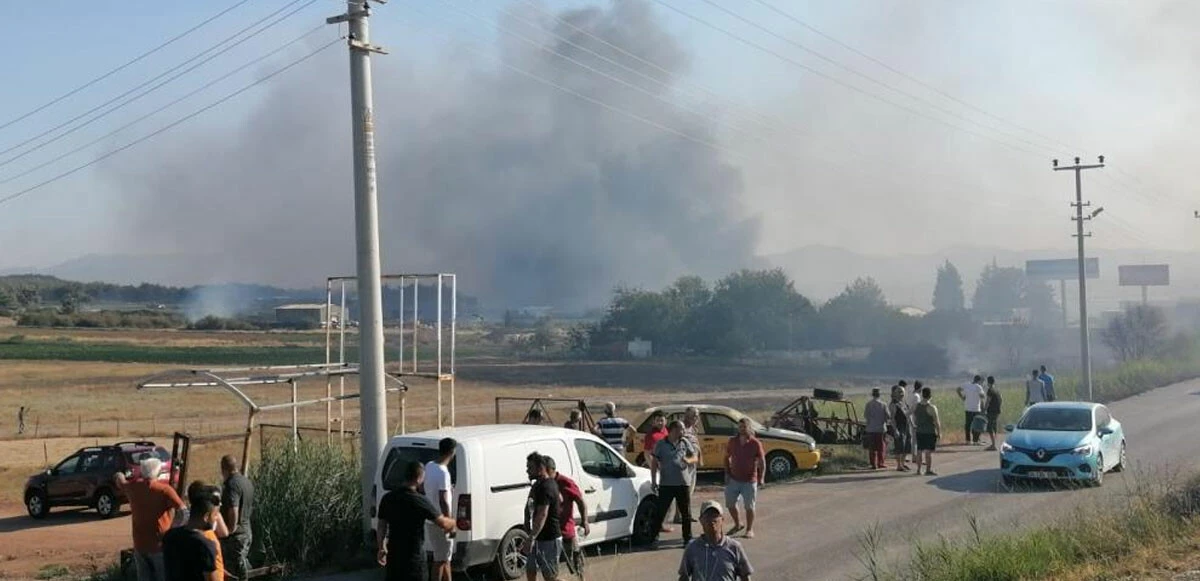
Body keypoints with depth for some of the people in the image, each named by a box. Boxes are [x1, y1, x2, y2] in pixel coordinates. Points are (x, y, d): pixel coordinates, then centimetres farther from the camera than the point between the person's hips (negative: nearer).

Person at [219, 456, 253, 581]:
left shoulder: (231, 484, -19)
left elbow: (233, 510, -29)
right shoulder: (247, 482, 10)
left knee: (234, 569, -3)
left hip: (235, 534, -9)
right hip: (247, 531, 9)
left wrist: (231, 530, -19)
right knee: (242, 565, 18)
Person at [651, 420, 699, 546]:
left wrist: (688, 460, -13)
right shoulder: (661, 444, 0)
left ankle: (688, 538, 16)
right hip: (666, 484, -2)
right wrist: (654, 480, -4)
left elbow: (695, 457, 11)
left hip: (683, 483, 2)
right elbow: (654, 462, 2)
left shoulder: (685, 443, 7)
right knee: (660, 511, 0)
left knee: (686, 512, 7)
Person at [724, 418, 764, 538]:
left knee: (749, 506, 1)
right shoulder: (732, 442, 3)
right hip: (733, 479, 4)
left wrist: (761, 477, -15)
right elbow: (727, 457, 13)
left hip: (749, 481, -4)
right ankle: (737, 524, 32)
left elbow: (762, 462, -6)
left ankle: (749, 529, 17)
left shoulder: (755, 443, -8)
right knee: (730, 503, 10)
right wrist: (727, 473, 3)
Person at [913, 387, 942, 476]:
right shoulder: (931, 408, -14)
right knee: (929, 452, -2)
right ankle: (928, 470, -1)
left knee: (919, 451, 11)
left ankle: (918, 469, 16)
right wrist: (939, 432, -3)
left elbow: (914, 420, 12)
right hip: (930, 432, -6)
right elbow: (937, 422, -12)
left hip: (919, 432, 6)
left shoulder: (916, 406, 4)